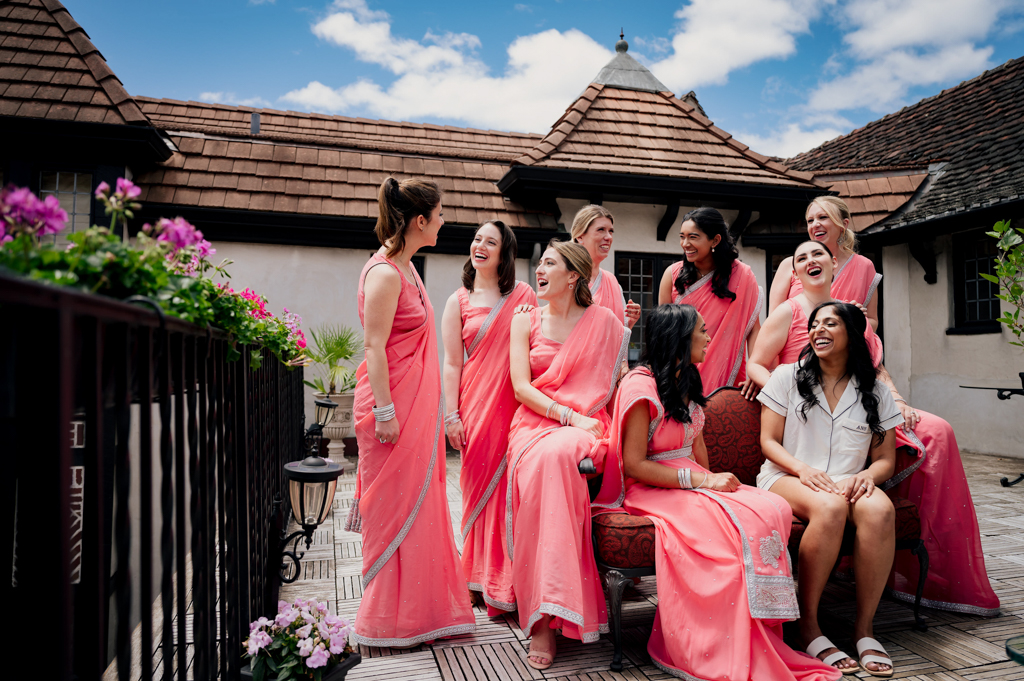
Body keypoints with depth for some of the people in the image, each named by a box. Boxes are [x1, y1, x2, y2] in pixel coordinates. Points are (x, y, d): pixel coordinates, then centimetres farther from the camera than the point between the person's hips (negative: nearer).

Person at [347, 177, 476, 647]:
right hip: (394, 404, -10)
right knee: (395, 507, 0)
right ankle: (390, 623, 15)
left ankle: (420, 607, 29)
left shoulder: (405, 267, 14)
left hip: (416, 403, 10)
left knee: (420, 500, 15)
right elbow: (374, 347, -20)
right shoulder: (384, 272, -15)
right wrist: (384, 411, -22)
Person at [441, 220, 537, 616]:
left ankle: (518, 582, 14)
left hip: (519, 404, 0)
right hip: (477, 404, 0)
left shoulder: (524, 295, 9)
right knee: (481, 486, 4)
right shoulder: (458, 302, 9)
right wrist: (452, 415, -3)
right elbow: (451, 363, 4)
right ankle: (486, 581, 20)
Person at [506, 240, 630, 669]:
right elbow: (522, 387, 1)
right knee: (536, 468, -33)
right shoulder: (525, 321, 12)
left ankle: (545, 617, -31)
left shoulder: (603, 321, 10)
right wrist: (568, 415, -11)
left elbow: (617, 382, 11)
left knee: (555, 455, -36)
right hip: (534, 424, 1)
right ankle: (544, 619, -25)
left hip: (586, 429, -1)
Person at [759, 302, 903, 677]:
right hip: (786, 478, -2)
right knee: (829, 507, -36)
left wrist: (865, 476, -14)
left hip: (848, 483, 2)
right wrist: (803, 469, -17)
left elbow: (885, 460, 10)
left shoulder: (875, 392, 12)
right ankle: (808, 622, -21)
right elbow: (769, 441, 2)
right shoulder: (787, 376, 7)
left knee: (880, 509, -33)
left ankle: (864, 626, -17)